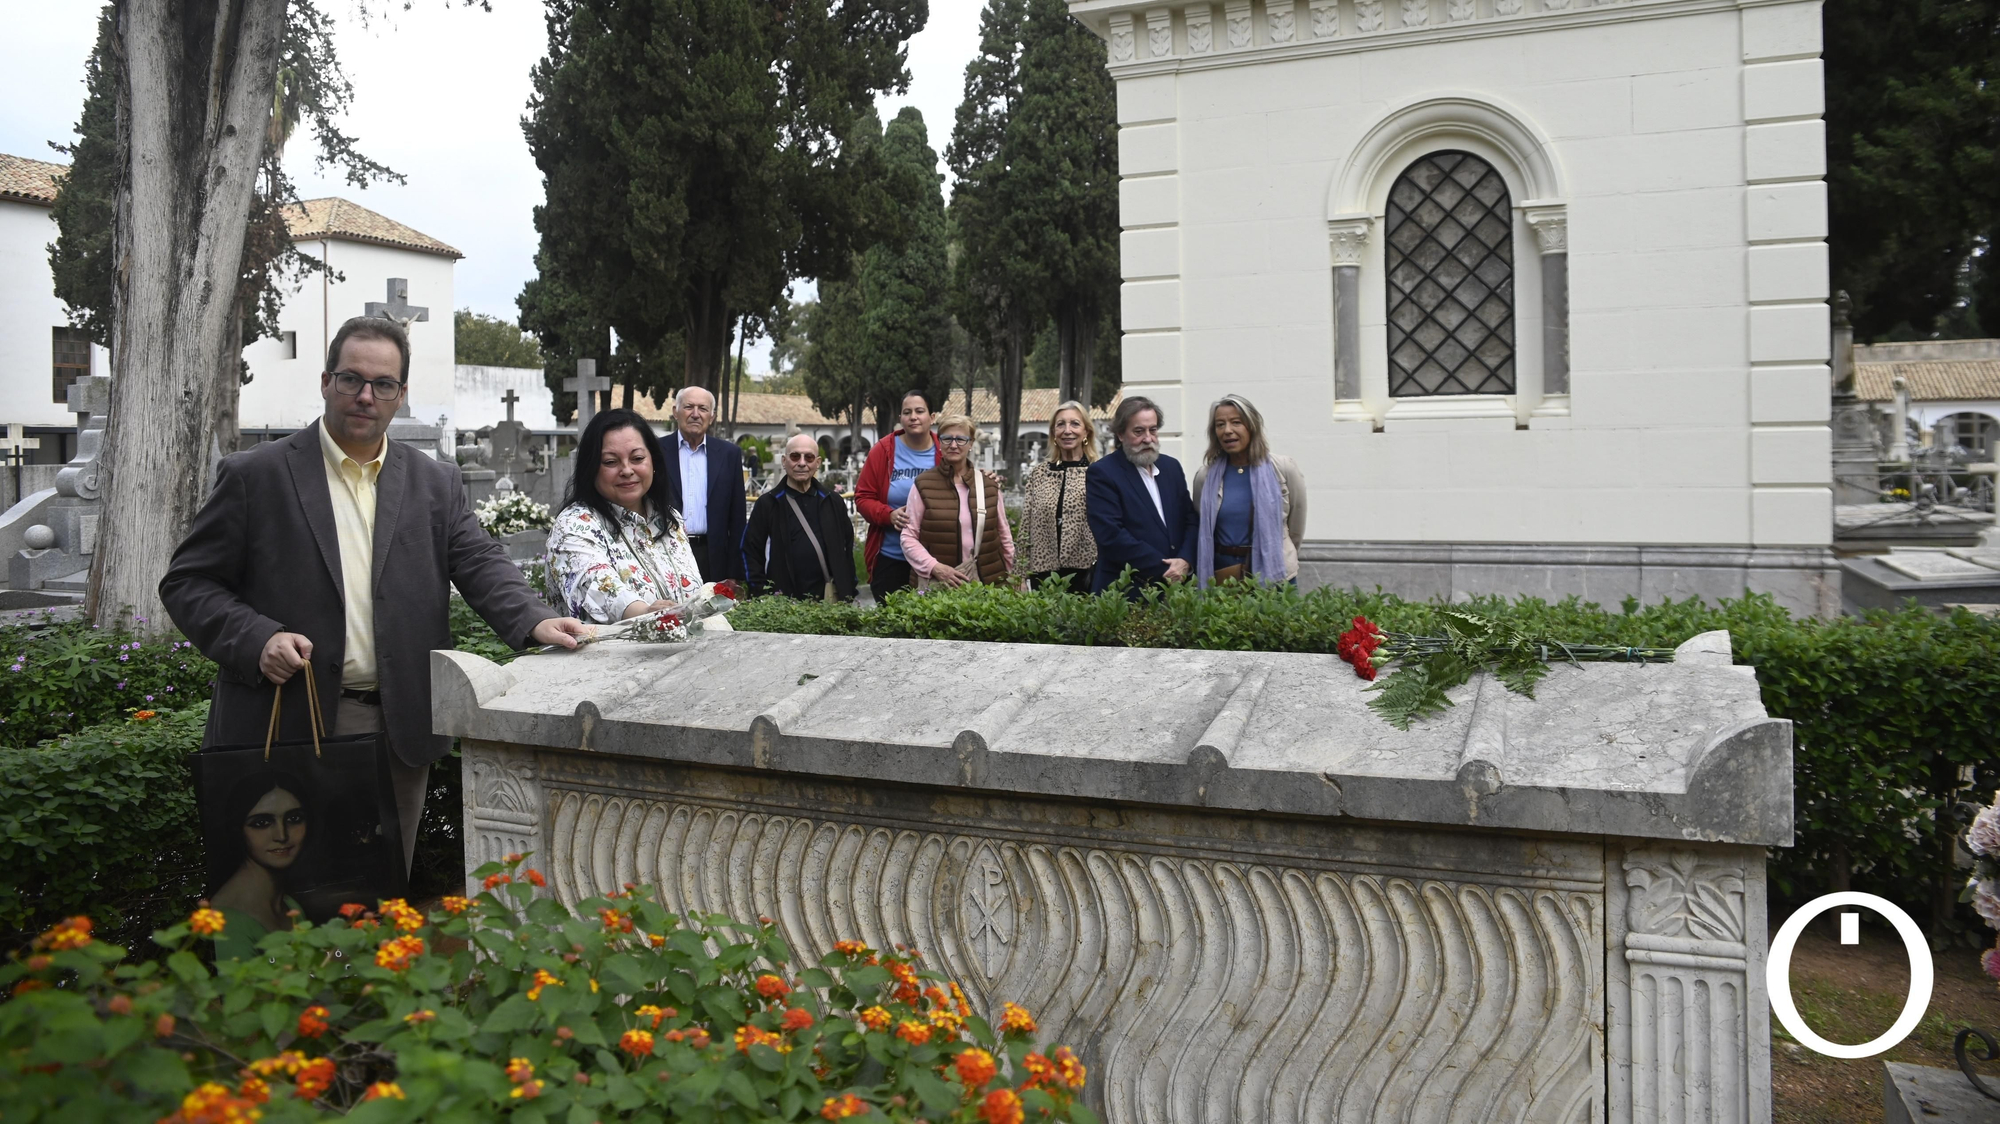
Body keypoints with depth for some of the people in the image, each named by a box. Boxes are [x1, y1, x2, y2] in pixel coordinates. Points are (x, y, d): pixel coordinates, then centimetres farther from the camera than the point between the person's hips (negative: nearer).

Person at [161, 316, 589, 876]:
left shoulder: (436, 483, 10)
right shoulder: (254, 476, 2)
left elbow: (481, 564, -1)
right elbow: (187, 583, 2)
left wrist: (535, 620, -21)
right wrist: (256, 639, -16)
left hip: (399, 736, 3)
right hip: (288, 725, -2)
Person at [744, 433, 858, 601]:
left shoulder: (833, 501, 10)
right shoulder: (767, 504, 3)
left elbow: (847, 548, 15)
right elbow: (750, 552, 3)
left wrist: (848, 594, 8)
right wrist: (764, 595, -6)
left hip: (830, 599, 2)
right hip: (782, 602, -2)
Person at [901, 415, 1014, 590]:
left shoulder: (988, 483, 9)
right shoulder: (923, 484, 1)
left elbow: (1003, 535, 14)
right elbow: (908, 536, -1)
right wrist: (934, 566, -14)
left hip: (987, 581, 2)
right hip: (937, 585, -2)